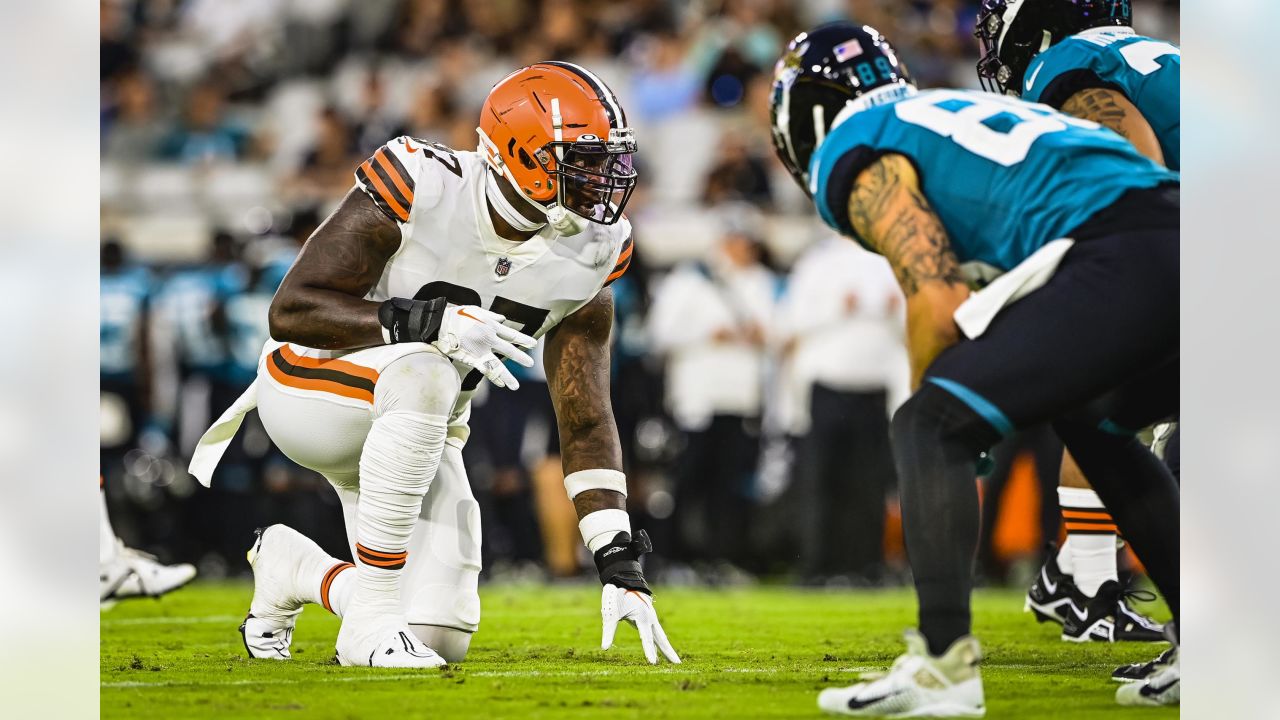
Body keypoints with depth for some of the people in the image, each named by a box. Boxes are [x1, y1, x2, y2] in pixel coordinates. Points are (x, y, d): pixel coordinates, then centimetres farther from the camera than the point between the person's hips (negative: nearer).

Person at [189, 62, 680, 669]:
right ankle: (372, 619, -28)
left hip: (413, 434, 6)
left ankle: (291, 566, 24)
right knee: (425, 372, -39)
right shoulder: (420, 189, -26)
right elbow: (291, 310, -26)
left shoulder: (587, 256, -11)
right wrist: (429, 321, -38)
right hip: (312, 391, -5)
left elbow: (585, 422, -7)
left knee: (443, 638, -7)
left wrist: (622, 565, -15)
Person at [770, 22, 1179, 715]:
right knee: (1095, 427, 33)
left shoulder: (856, 157, 8)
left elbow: (938, 304, -2)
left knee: (929, 427, -3)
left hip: (1121, 261, -9)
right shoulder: (953, 111, 34)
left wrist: (930, 412, 13)